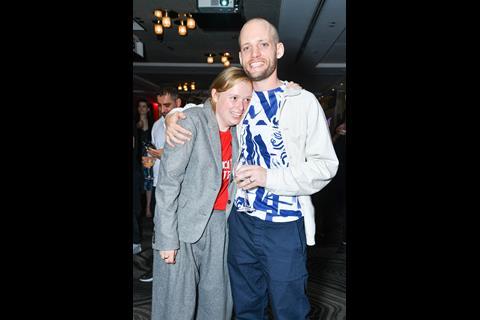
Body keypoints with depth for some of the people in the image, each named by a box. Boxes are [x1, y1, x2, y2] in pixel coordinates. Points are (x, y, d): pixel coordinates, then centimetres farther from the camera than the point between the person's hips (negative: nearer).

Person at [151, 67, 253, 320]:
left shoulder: (237, 131, 6)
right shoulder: (192, 121, -13)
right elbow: (167, 182, -15)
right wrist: (167, 238, -17)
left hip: (218, 223, 6)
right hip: (183, 222, -5)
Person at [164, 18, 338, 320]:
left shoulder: (303, 101, -6)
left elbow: (325, 165, -9)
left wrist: (269, 177, -20)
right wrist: (174, 116, -2)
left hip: (286, 225, -4)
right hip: (241, 221, 4)